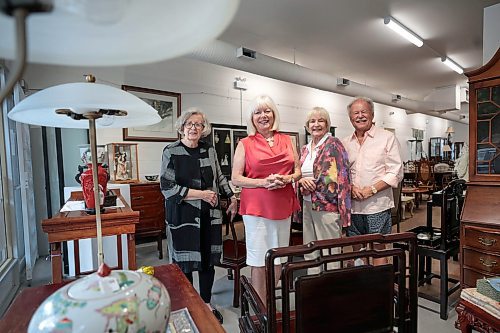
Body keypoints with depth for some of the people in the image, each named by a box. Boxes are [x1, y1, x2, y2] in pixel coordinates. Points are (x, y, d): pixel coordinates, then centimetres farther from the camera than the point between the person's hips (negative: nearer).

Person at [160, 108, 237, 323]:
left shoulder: (209, 150, 6)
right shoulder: (171, 152, -7)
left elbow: (220, 177, 17)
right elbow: (167, 186, -13)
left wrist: (232, 198, 8)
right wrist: (201, 194, -15)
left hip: (210, 216, 4)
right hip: (183, 217, -4)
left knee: (208, 259, 13)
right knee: (184, 262, 7)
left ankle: (206, 303, 34)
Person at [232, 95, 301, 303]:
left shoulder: (287, 141, 10)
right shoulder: (245, 144, 0)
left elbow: (298, 171, 15)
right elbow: (236, 179, -4)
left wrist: (287, 179, -8)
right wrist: (264, 182, -16)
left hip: (283, 206, 4)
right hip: (256, 207, -3)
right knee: (259, 261, 1)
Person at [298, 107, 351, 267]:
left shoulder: (333, 144, -7)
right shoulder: (305, 149, 13)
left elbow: (337, 176, -15)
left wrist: (311, 183, -11)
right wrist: (302, 181, -7)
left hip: (327, 204, -7)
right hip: (307, 204, 7)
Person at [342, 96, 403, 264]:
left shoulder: (387, 138, 0)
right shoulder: (345, 143, 10)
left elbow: (396, 173, -5)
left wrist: (371, 190, -15)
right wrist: (350, 188, -8)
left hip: (377, 206, -3)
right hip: (352, 207, 4)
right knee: (356, 250, 13)